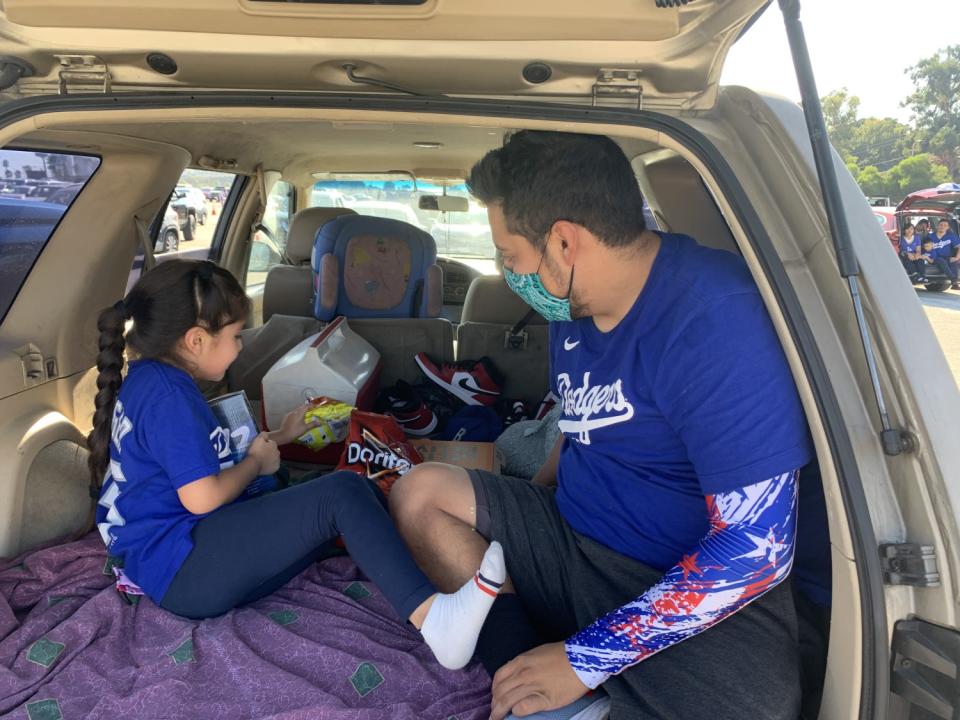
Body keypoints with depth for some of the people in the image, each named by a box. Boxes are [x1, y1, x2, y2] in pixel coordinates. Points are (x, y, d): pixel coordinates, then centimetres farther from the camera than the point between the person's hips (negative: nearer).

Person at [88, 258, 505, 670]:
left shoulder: (150, 382, 18)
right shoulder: (165, 390, -15)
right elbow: (203, 496, -21)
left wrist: (278, 437, 21)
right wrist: (256, 461, -2)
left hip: (187, 564, 10)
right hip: (181, 569, -10)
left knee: (359, 495, 4)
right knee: (341, 494, -21)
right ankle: (432, 618, -30)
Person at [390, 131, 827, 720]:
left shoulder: (716, 323, -24)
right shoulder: (574, 304, 2)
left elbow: (755, 546, -24)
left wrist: (582, 659, -21)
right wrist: (524, 512, 4)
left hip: (707, 596, -7)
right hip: (573, 541, 8)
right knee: (421, 492, -2)